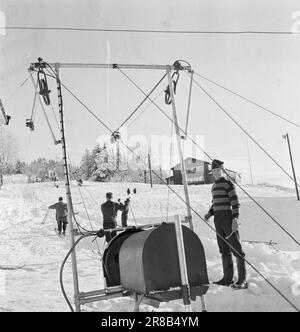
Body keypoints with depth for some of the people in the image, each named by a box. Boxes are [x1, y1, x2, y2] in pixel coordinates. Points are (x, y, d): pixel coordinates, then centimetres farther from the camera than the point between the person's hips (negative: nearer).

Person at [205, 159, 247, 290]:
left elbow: (235, 202, -12)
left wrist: (235, 218, -20)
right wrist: (210, 213, 8)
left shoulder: (228, 184, -7)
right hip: (218, 220, 8)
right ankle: (228, 278, 19)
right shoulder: (214, 186, 16)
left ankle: (242, 280, -1)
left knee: (236, 248, -5)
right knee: (224, 250, 11)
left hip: (228, 219, -8)